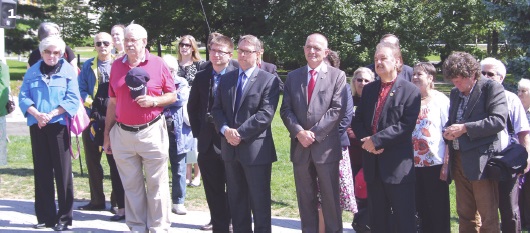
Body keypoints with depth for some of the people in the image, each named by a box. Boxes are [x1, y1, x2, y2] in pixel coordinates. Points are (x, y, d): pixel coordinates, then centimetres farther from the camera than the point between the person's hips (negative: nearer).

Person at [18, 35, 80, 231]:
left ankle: (64, 218, 6)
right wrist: (37, 114, -14)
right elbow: (23, 97, 3)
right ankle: (45, 216, 15)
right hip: (37, 126, 3)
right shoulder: (32, 72, 10)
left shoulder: (69, 71, 2)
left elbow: (73, 100, -6)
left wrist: (51, 114, -16)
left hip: (59, 125, -3)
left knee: (62, 170, -1)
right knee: (41, 171, 7)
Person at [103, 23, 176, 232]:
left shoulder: (158, 64, -2)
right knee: (131, 185, 10)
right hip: (122, 134, 3)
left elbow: (172, 96, 3)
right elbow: (112, 103, 11)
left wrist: (153, 101, -16)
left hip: (152, 132, -3)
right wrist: (107, 135, 11)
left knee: (157, 185, 2)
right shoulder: (117, 65, 7)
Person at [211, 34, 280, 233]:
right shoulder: (226, 78, 12)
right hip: (230, 148, 6)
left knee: (259, 201, 3)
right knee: (236, 200, 13)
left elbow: (265, 114, -14)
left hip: (256, 149, -5)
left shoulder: (269, 80, -5)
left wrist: (240, 133, -18)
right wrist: (226, 130, -10)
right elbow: (217, 109, 9)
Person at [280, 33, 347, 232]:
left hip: (326, 146, -3)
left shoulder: (337, 76, 0)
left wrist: (314, 133, -15)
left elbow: (337, 110, -9)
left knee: (330, 198, 5)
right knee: (305, 198, 11)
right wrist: (299, 132, -12)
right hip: (300, 146, 3)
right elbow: (286, 109, 4)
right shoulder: (293, 76, 10)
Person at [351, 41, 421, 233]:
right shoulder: (369, 89, 14)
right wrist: (367, 141, -8)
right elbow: (357, 120, 12)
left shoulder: (410, 91, -6)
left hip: (398, 165, -6)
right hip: (373, 164, 6)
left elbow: (406, 125, -15)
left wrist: (377, 140, -18)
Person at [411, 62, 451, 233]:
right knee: (421, 210, 10)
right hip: (414, 165, 4)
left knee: (438, 212, 2)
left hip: (436, 164, -4)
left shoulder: (441, 100, -3)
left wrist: (446, 164, -12)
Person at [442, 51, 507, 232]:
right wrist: (448, 132, 0)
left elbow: (499, 120, -16)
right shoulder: (455, 93, 15)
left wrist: (465, 128, -17)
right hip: (459, 160, 7)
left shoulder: (491, 88, -6)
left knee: (488, 217, -2)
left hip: (481, 160, -7)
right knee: (465, 215, 13)